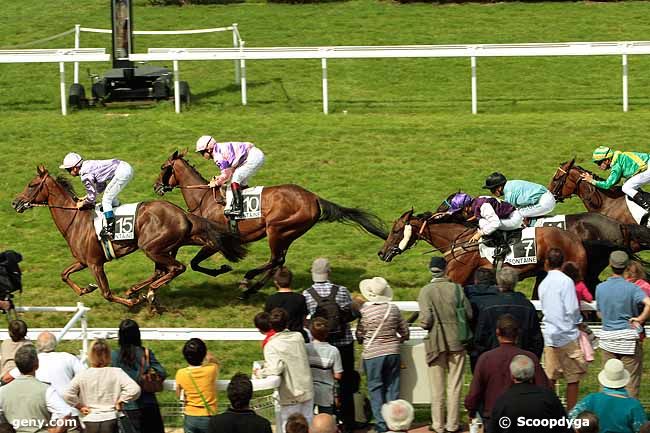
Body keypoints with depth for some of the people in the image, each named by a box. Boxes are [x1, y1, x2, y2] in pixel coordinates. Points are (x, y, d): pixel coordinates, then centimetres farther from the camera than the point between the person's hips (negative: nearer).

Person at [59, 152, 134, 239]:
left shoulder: (85, 175, -11)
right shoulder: (87, 165, 18)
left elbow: (92, 197, -5)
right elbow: (101, 187, 26)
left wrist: (82, 203, 13)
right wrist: (84, 198, 25)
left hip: (122, 172, -10)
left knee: (106, 199, -4)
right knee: (111, 197, 26)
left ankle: (110, 229, -7)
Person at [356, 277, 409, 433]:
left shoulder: (365, 310, -11)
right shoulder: (393, 309, -2)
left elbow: (360, 335, -2)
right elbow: (405, 332, 7)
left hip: (372, 355, -3)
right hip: (392, 352, 3)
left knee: (376, 389, 4)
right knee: (392, 388, 10)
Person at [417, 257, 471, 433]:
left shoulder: (426, 291, -11)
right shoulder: (455, 288, -6)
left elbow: (426, 320, -17)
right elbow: (469, 313, -4)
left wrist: (423, 325, 5)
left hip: (436, 343, -1)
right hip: (456, 341, 1)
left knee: (437, 387, 9)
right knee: (454, 385, 9)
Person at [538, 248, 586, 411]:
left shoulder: (543, 284, 8)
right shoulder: (566, 281, -11)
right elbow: (572, 310, -15)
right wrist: (579, 321, 5)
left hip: (549, 335, 6)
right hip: (567, 335, -6)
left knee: (550, 378, 8)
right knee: (573, 378, 3)